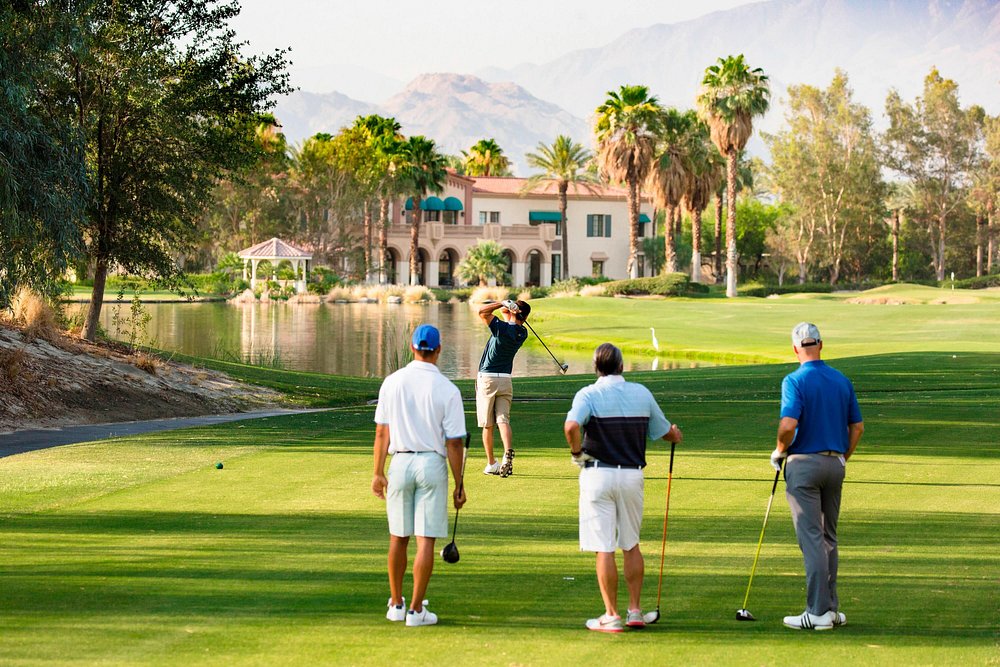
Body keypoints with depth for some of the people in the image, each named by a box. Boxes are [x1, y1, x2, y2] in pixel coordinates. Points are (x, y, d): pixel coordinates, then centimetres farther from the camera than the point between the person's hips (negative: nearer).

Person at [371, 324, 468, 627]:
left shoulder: (392, 382, -1)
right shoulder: (447, 389, -8)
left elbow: (381, 432, 1)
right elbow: (454, 443, -7)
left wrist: (378, 473, 8)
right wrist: (459, 485, 0)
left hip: (400, 462, 3)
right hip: (433, 465, -3)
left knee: (398, 537, 14)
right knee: (426, 540, 0)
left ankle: (396, 604, 22)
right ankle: (416, 610, 0)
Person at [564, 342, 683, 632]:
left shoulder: (589, 394, -8)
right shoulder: (642, 393, 5)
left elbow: (571, 426, -27)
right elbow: (665, 432, 13)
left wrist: (577, 453, -10)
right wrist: (676, 433, 37)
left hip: (598, 474, -4)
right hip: (633, 474, 4)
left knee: (604, 548, -1)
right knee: (631, 545, 17)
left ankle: (611, 616, 0)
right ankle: (635, 610, 17)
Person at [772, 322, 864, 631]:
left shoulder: (795, 381, -12)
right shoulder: (842, 381, 7)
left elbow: (788, 424, -24)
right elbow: (857, 426, 11)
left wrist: (778, 451, -5)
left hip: (803, 463, -6)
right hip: (835, 464, 6)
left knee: (811, 539, -6)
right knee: (828, 538, 15)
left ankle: (818, 612, -7)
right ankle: (831, 608, 18)